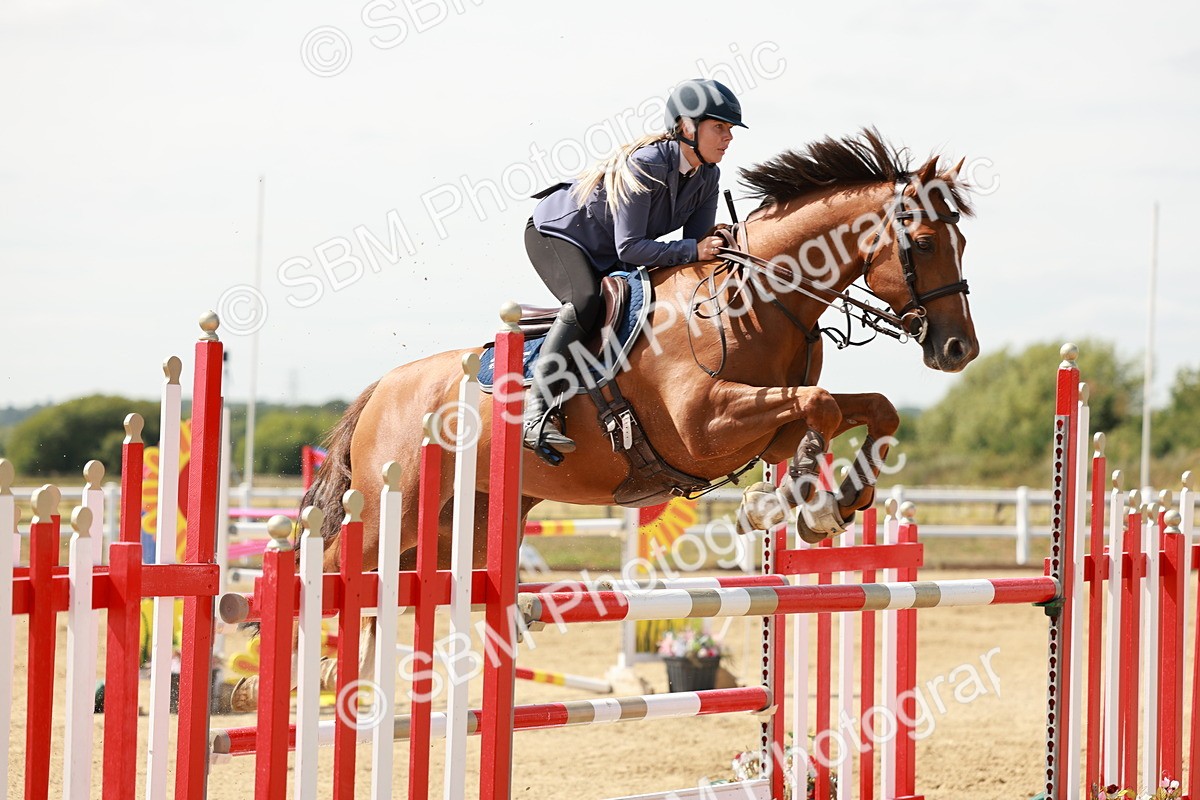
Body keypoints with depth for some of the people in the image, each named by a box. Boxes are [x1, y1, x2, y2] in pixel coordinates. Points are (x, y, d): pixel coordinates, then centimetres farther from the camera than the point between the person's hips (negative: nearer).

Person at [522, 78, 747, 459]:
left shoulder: (707, 176, -7)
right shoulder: (645, 165, -32)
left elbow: (697, 243, -3)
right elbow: (629, 248, -34)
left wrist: (716, 249, -25)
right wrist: (693, 251, -40)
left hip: (606, 257, 9)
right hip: (556, 232, -9)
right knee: (586, 303, -34)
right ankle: (538, 410, -38)